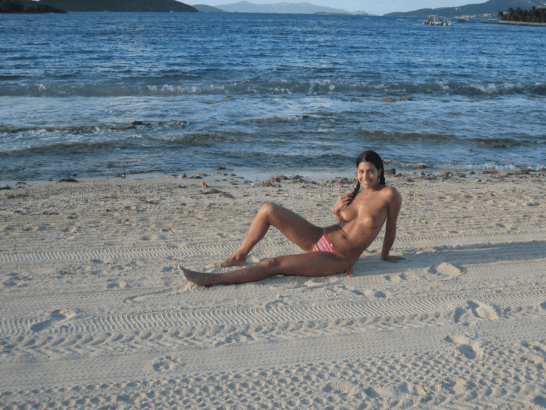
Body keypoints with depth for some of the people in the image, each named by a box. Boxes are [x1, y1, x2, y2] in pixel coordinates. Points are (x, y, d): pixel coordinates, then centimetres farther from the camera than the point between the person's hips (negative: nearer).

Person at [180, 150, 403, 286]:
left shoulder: (389, 195, -8)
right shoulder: (355, 195, 9)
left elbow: (391, 228, 3)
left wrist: (385, 256, 15)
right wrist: (338, 212, -4)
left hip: (336, 260, -6)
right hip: (319, 238, 6)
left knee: (273, 264, -20)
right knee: (268, 210, -8)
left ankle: (210, 279, -17)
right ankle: (239, 256, 7)